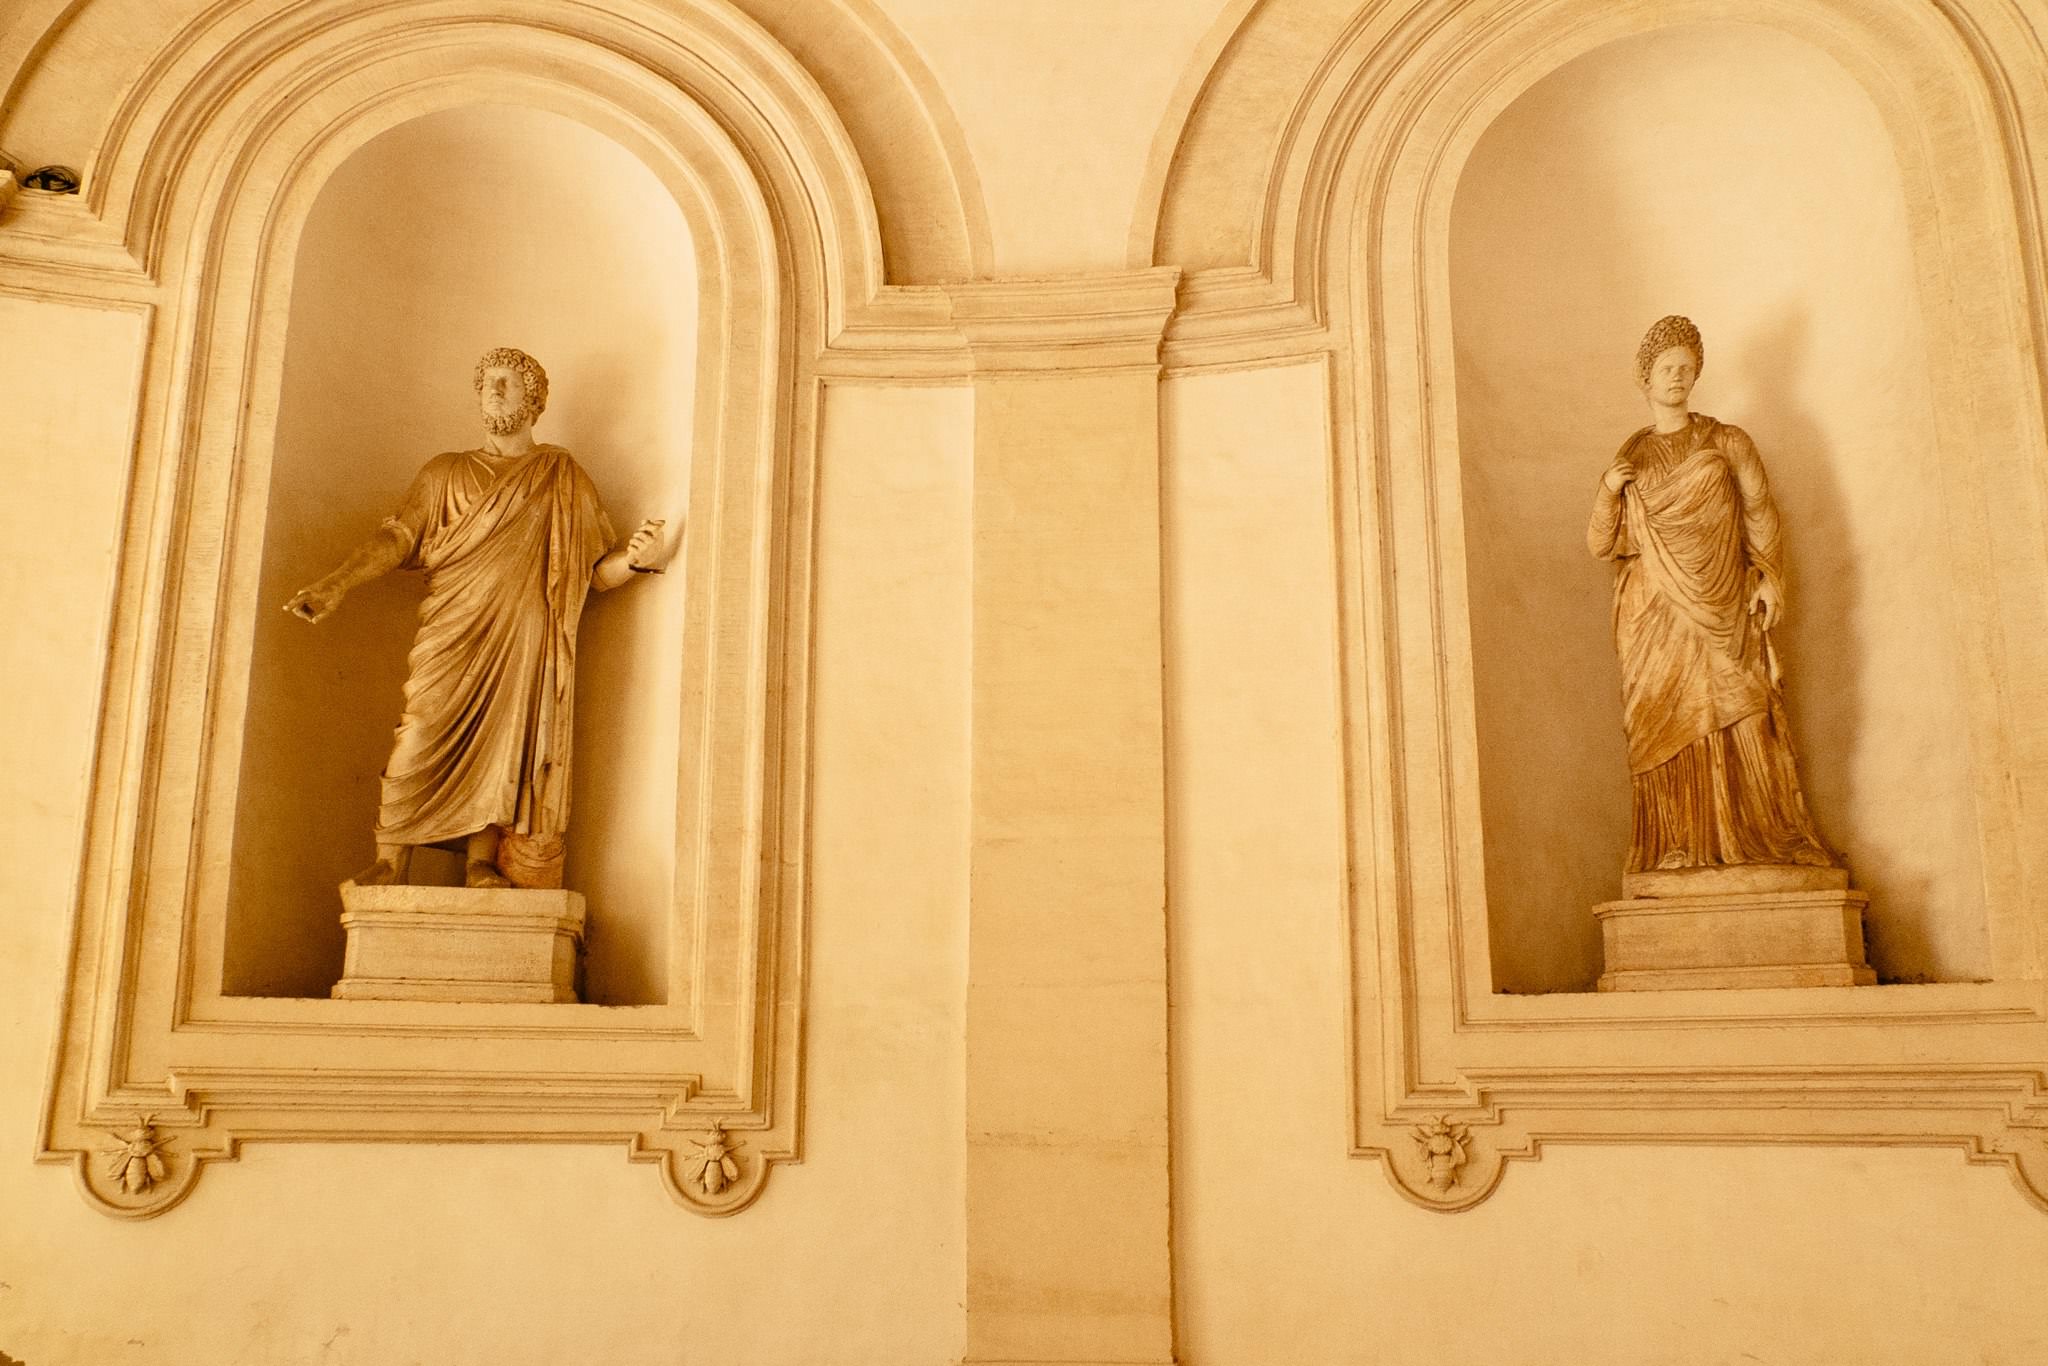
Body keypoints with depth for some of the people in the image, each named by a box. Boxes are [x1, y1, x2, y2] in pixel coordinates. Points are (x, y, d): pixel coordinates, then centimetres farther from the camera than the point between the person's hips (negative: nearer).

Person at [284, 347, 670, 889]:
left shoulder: (566, 480, 17)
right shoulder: (448, 473, 20)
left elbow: (597, 569, 12)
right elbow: (397, 537, 8)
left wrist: (635, 559, -11)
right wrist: (336, 584, -7)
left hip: (521, 637, -1)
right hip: (449, 633, 1)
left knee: (500, 740, -10)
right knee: (420, 739, -11)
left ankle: (481, 865, -9)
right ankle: (388, 865, -10)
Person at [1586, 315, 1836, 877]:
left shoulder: (1727, 442, 12)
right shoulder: (1631, 456, 14)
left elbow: (1760, 512, 5)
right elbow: (1600, 543, 8)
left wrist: (1767, 577, -9)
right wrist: (1609, 490, -9)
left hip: (1722, 609, -1)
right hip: (1656, 617, 1)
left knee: (1738, 722, -8)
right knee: (1671, 726, -6)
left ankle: (1755, 840, -5)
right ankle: (1679, 849, -8)